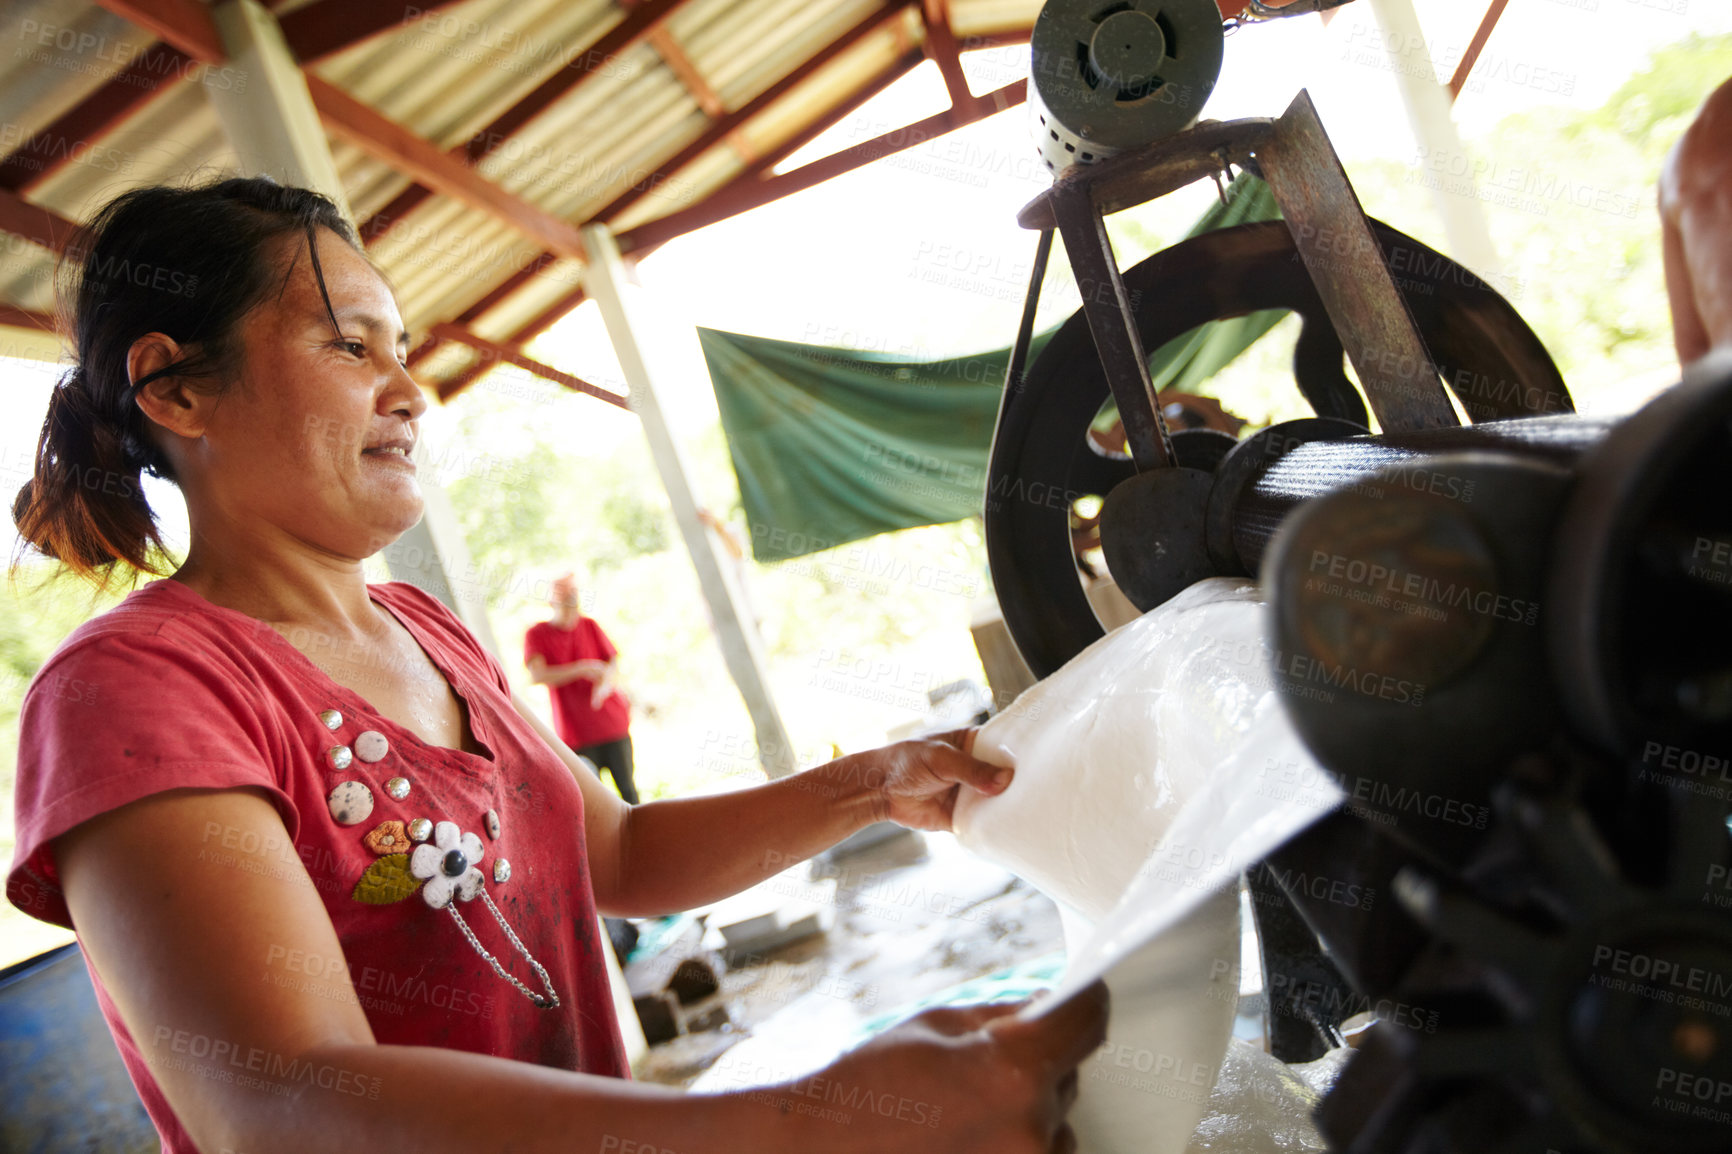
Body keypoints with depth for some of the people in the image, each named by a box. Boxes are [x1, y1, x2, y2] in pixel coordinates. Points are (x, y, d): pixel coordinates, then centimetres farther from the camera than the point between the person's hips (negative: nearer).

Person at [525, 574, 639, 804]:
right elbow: (537, 675, -15)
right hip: (576, 731, -2)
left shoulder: (590, 626, 7)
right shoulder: (536, 634, -2)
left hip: (612, 722, 2)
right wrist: (581, 669, -23)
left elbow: (613, 664, 4)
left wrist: (606, 683, -19)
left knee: (626, 789, 4)